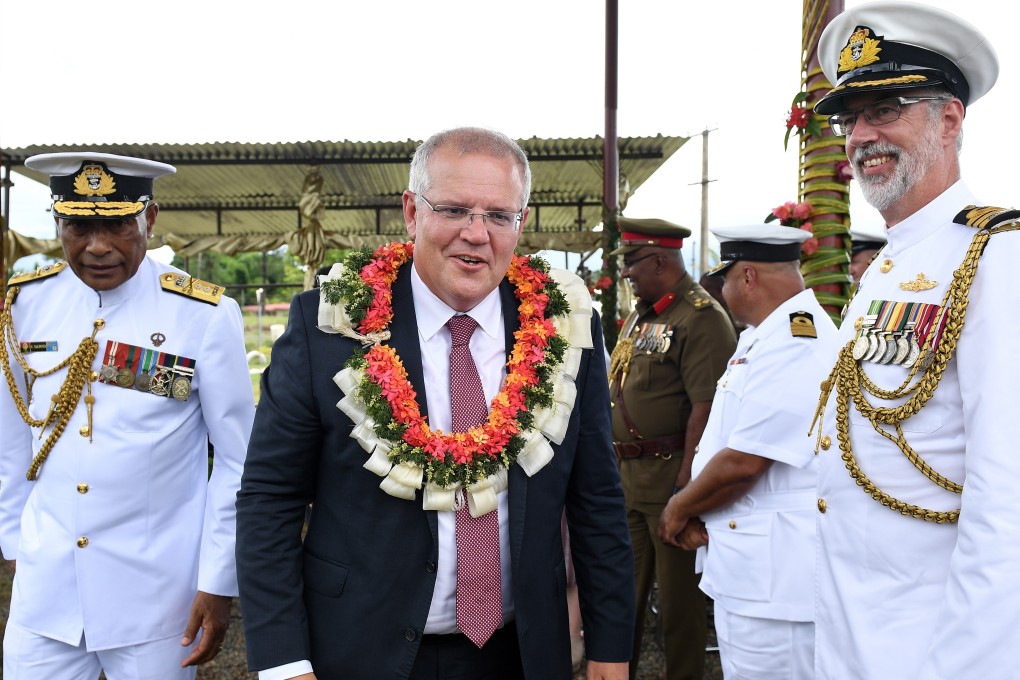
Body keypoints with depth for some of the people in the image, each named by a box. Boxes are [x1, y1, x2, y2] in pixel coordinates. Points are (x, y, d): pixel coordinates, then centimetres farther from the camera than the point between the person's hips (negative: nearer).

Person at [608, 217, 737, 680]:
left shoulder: (701, 318, -14)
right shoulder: (640, 315, 15)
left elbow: (705, 408, -21)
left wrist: (686, 482, -23)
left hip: (671, 476, -8)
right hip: (627, 475, 9)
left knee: (679, 593, 6)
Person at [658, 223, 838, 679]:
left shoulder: (794, 346, -21)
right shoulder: (763, 339, 13)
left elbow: (742, 463, -23)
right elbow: (726, 442, 15)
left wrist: (680, 509, -7)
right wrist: (694, 510, 2)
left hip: (772, 575, -10)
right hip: (751, 566, 10)